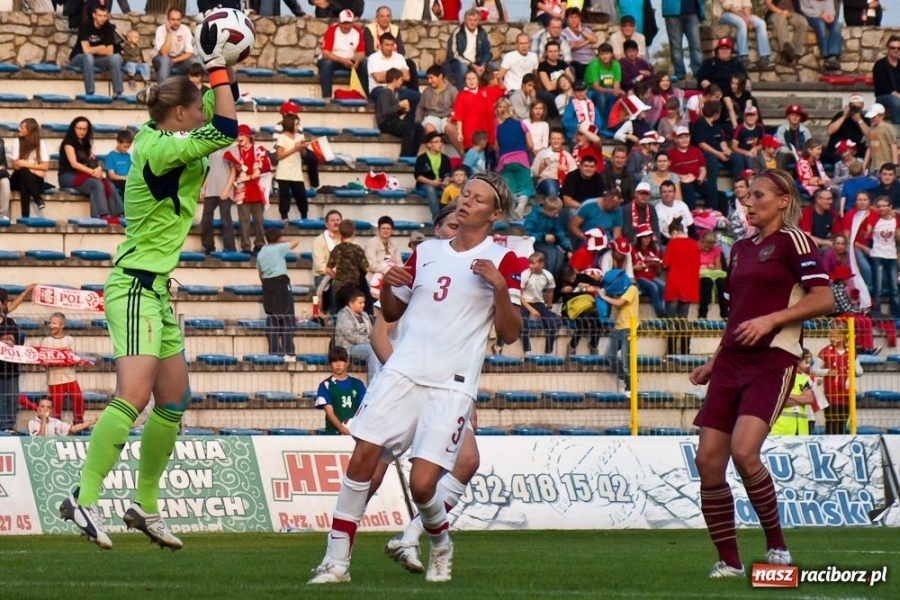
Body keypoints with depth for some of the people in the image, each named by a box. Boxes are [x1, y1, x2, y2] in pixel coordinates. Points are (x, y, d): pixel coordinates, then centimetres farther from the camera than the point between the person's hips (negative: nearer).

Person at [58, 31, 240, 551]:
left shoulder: (168, 142, 10)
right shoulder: (160, 149, -16)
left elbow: (223, 105, 24)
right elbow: (226, 129, -25)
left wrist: (225, 65, 8)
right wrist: (215, 68, -16)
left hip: (157, 291, 10)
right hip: (136, 287, -10)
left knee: (174, 402, 11)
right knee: (135, 396, -21)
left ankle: (146, 507, 18)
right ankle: (84, 499, -24)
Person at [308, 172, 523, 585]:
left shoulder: (502, 261, 2)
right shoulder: (426, 252, 16)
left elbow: (509, 334, -2)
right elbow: (391, 312, 24)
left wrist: (500, 287, -17)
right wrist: (387, 286, 3)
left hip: (451, 387, -4)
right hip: (402, 374, 4)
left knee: (422, 484, -13)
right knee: (363, 458, -11)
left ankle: (440, 546, 19)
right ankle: (336, 561, -4)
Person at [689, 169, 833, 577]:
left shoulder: (792, 240, -2)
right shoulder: (740, 249, 20)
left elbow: (823, 300, -10)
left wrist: (771, 319, -18)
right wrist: (715, 363, 20)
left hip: (773, 360, -7)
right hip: (733, 360, 7)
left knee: (743, 450, -24)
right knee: (708, 460, -4)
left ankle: (776, 545, -6)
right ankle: (729, 561, 5)